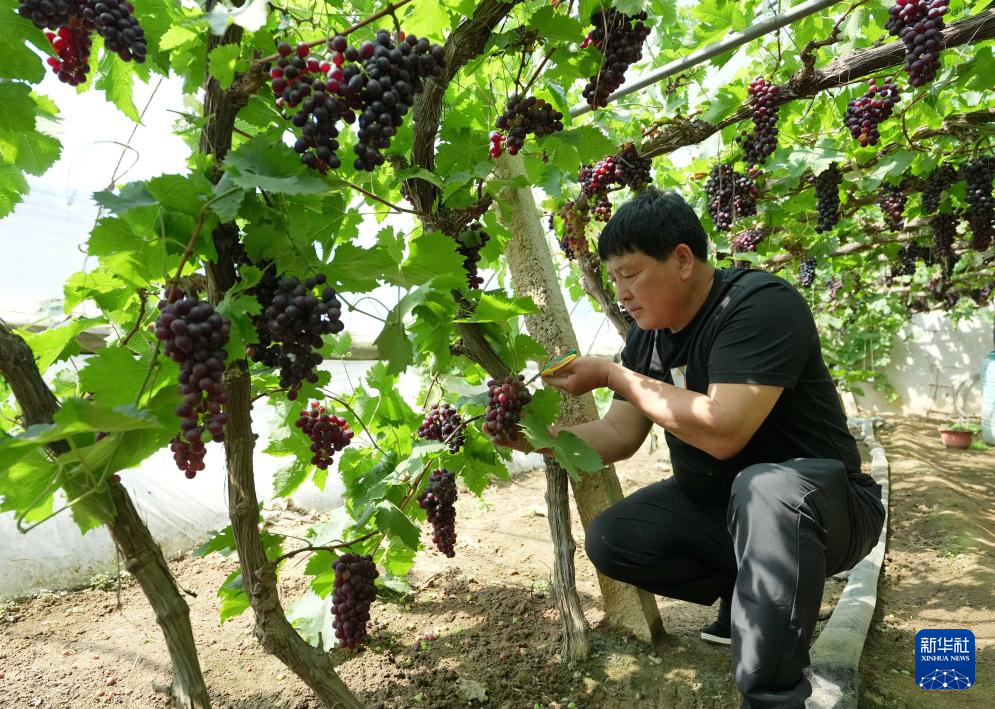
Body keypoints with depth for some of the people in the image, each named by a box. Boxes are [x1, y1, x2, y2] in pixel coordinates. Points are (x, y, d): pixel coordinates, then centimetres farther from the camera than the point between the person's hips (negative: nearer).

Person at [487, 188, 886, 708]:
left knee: (767, 489, -39)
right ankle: (754, 595, 10)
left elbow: (722, 431, -36)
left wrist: (613, 374, -27)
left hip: (821, 502, -7)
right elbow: (620, 435, 0)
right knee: (609, 540, -8)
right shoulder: (647, 333, -1)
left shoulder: (761, 304, -24)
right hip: (713, 504, 8)